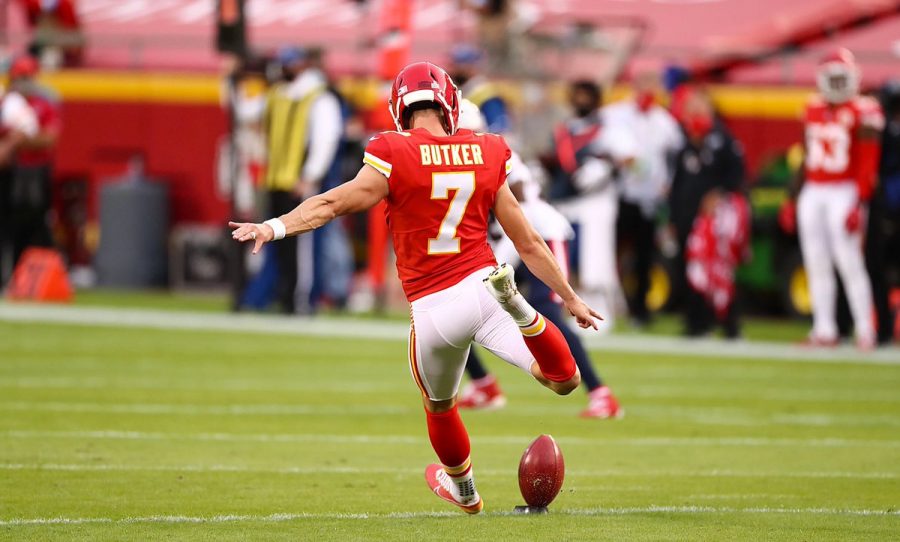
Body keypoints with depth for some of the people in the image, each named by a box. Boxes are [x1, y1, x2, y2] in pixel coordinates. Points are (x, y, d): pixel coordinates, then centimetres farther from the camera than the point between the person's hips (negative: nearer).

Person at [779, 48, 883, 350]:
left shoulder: (863, 113, -8)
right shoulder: (814, 110, 12)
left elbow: (868, 165, -11)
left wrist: (859, 205, -18)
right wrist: (794, 198, 17)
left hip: (844, 192, -6)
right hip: (813, 193, 6)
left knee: (849, 262, -9)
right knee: (817, 265, 6)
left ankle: (865, 330, -4)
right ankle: (824, 330, 12)